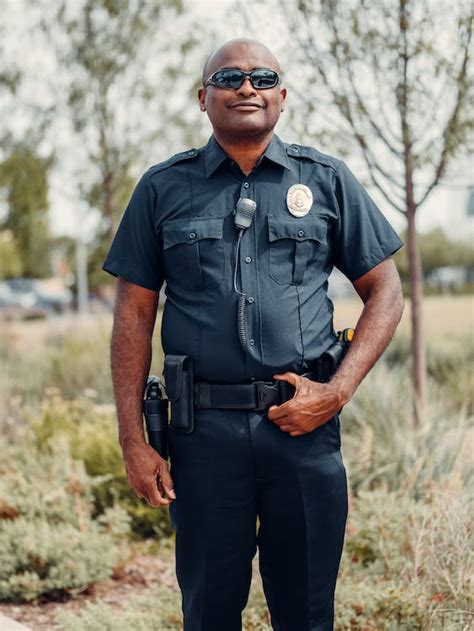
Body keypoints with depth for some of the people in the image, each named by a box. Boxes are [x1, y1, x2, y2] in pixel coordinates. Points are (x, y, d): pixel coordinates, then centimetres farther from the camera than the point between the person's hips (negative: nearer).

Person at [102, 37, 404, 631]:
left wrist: (336, 392, -5)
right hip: (204, 429, 0)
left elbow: (384, 293, 8)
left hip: (305, 428, 0)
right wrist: (133, 441, -1)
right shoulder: (163, 188, 7)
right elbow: (133, 315, 6)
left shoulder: (327, 179, 7)